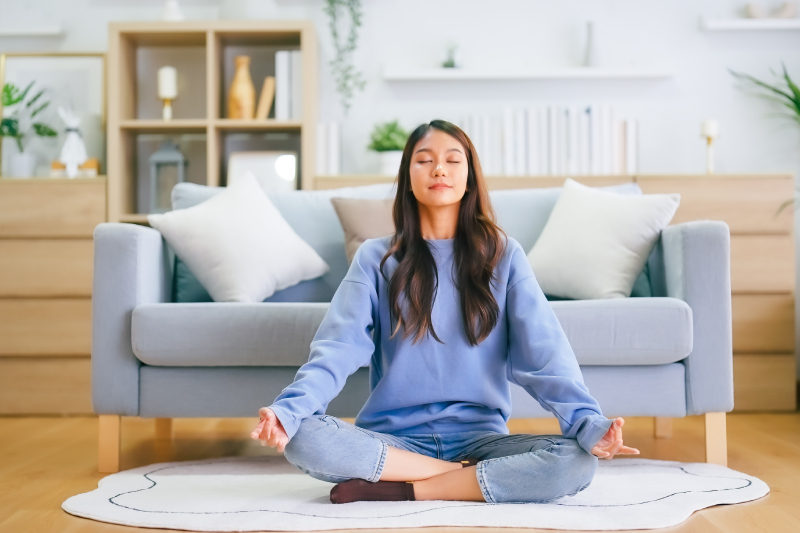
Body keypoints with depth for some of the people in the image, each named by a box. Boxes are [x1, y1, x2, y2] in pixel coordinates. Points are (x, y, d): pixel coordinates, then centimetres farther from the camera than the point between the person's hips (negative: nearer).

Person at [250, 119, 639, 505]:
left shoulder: (503, 255, 4)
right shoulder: (376, 259, 4)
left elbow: (544, 350, -7)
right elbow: (338, 348, -8)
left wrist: (589, 424, -24)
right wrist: (286, 410, -27)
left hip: (478, 436, 0)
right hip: (394, 436, 0)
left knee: (578, 461, -27)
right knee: (301, 437, -29)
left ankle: (399, 489, -19)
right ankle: (474, 479, -18)